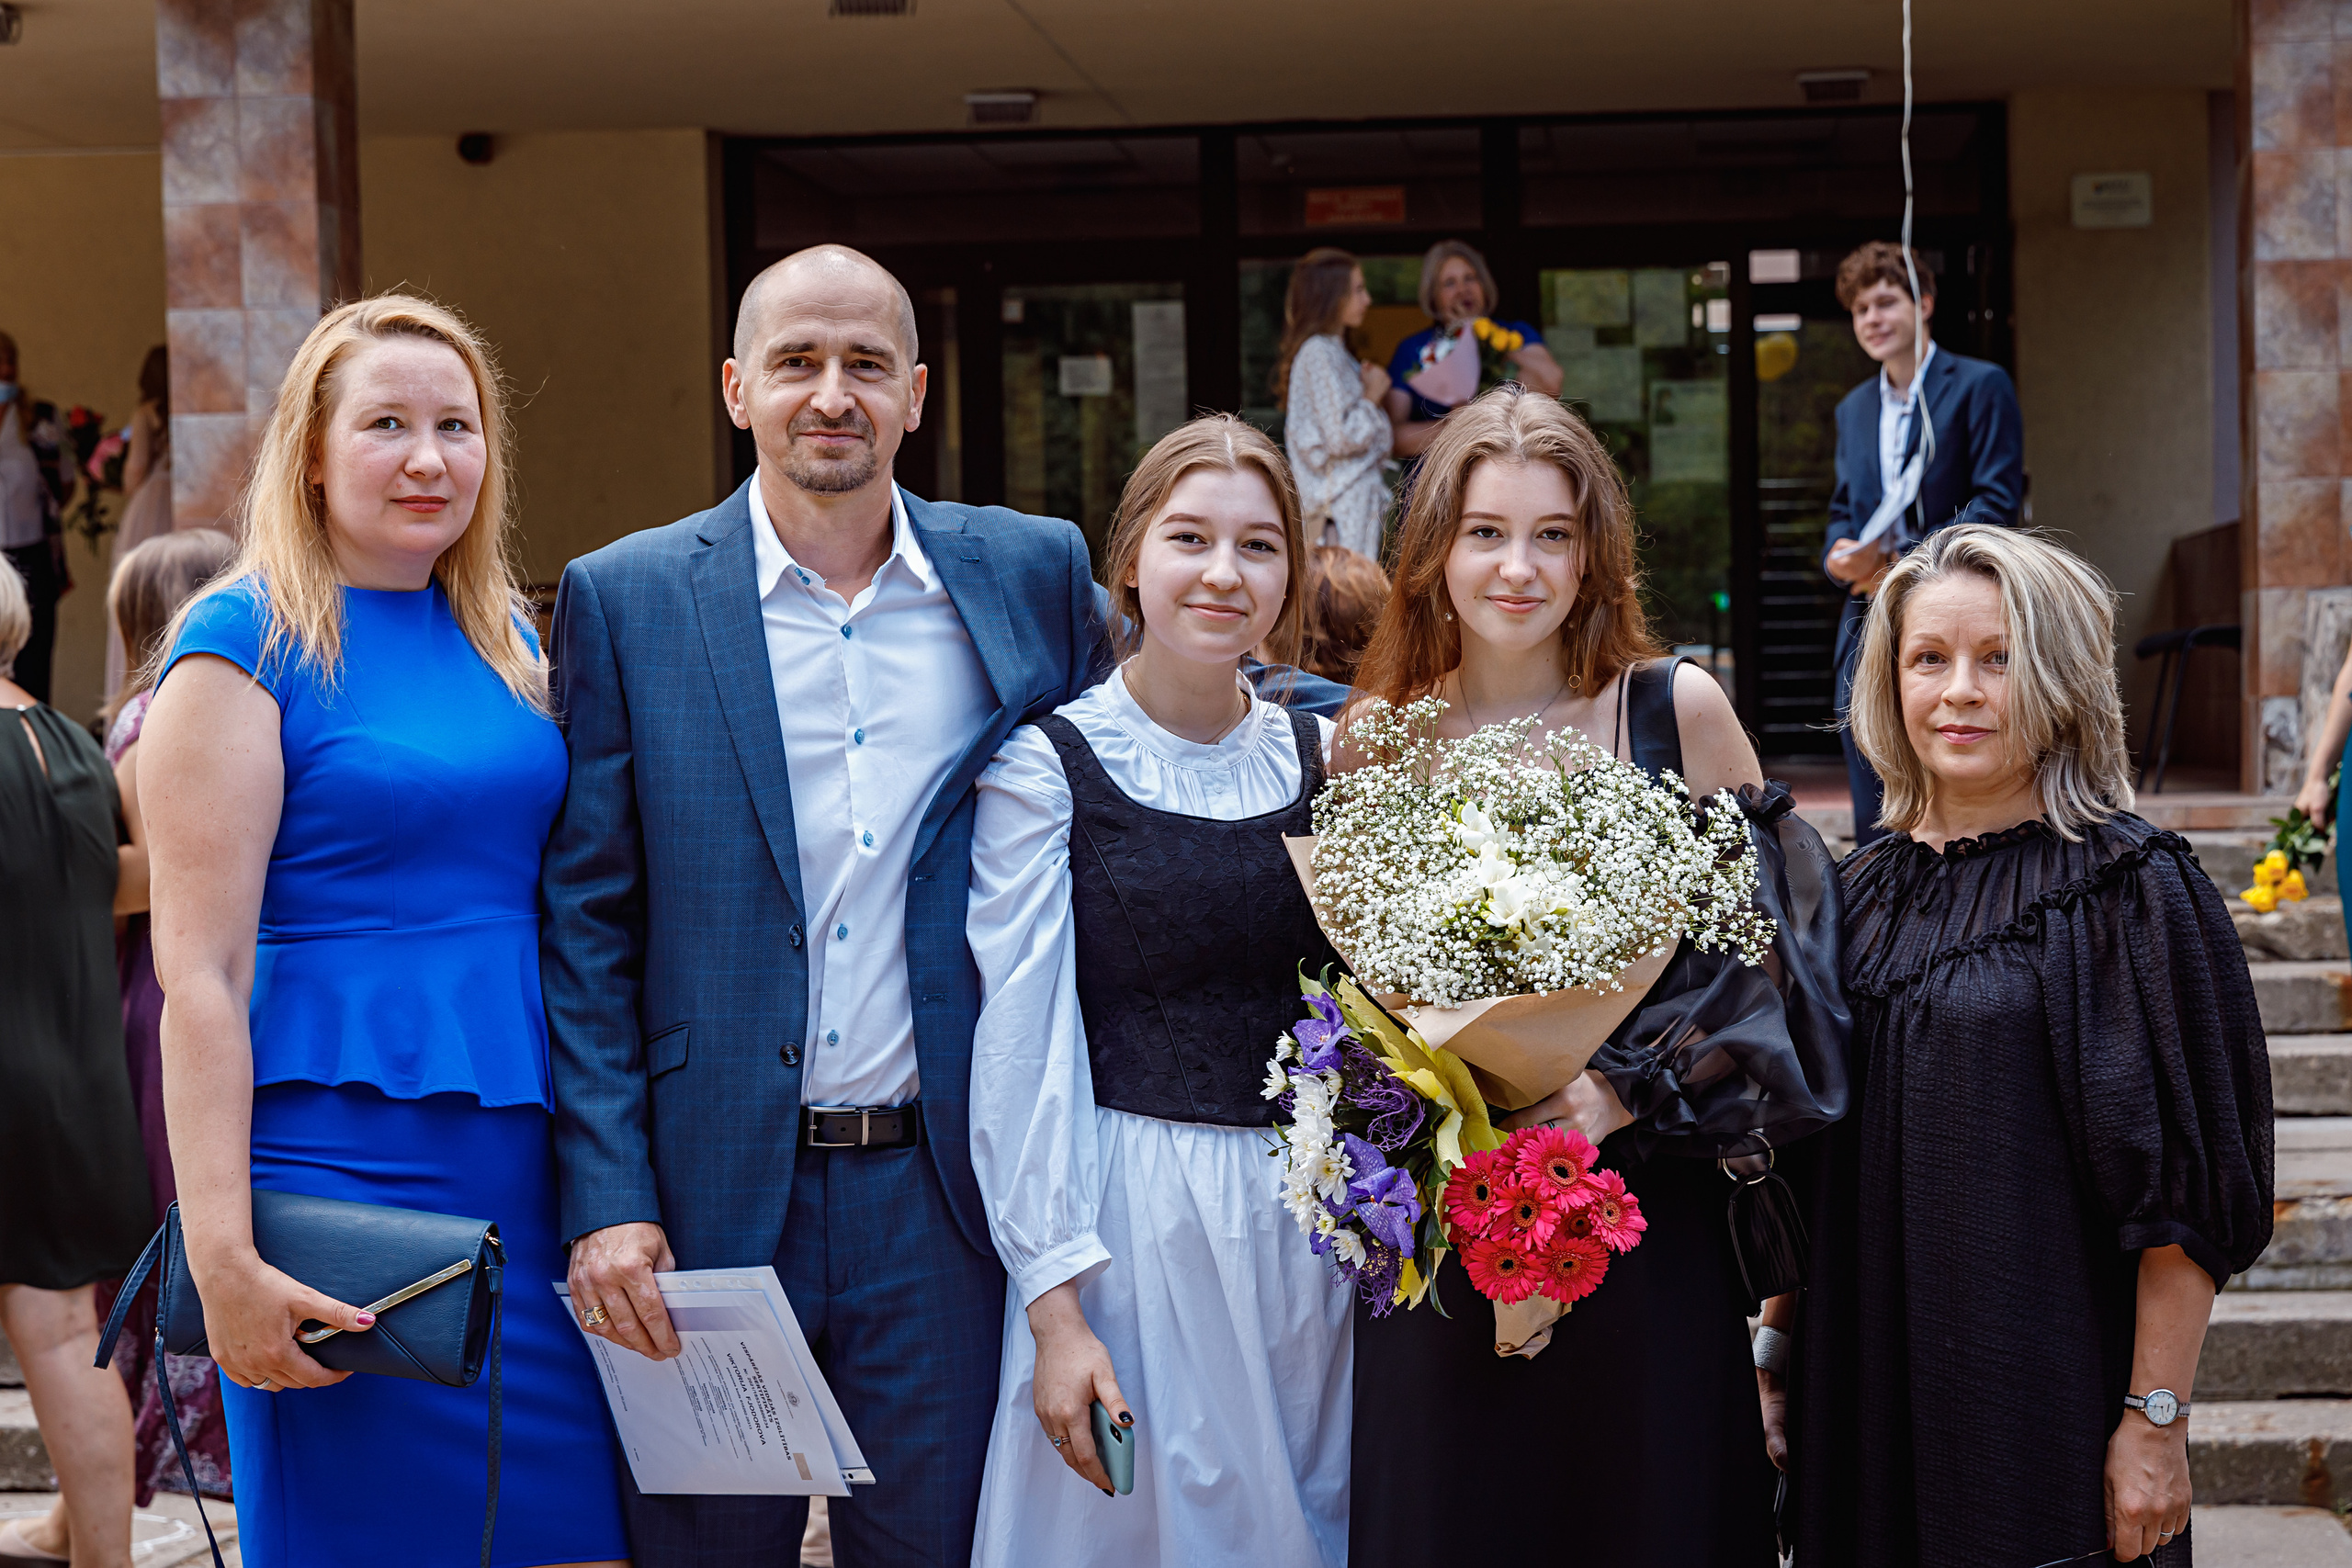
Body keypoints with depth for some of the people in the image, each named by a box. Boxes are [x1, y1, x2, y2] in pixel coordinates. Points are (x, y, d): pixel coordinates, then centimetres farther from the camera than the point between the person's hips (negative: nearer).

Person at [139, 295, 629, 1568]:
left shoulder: (506, 639, 14)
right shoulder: (245, 641, -6)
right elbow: (199, 971, -11)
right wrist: (222, 1257, -18)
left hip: (529, 1167, 6)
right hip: (345, 1163, -6)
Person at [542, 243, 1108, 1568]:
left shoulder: (1036, 574, 4)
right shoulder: (626, 599, -1)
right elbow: (587, 925, -1)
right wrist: (607, 1200, -8)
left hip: (944, 1194, 1)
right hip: (709, 1193, -1)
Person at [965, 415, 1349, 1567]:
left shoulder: (1322, 757, 6)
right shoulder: (1047, 764, -7)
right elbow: (1022, 1042, -10)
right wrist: (1055, 1309, -13)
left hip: (1312, 1215, 4)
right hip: (1131, 1218, -4)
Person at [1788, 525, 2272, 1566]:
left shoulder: (2129, 887, -9)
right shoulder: (1858, 893, 7)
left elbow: (2182, 1188, -11)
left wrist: (2155, 1418, -14)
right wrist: (1781, 1362, 10)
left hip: (2044, 1394, -5)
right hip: (1863, 1384, 5)